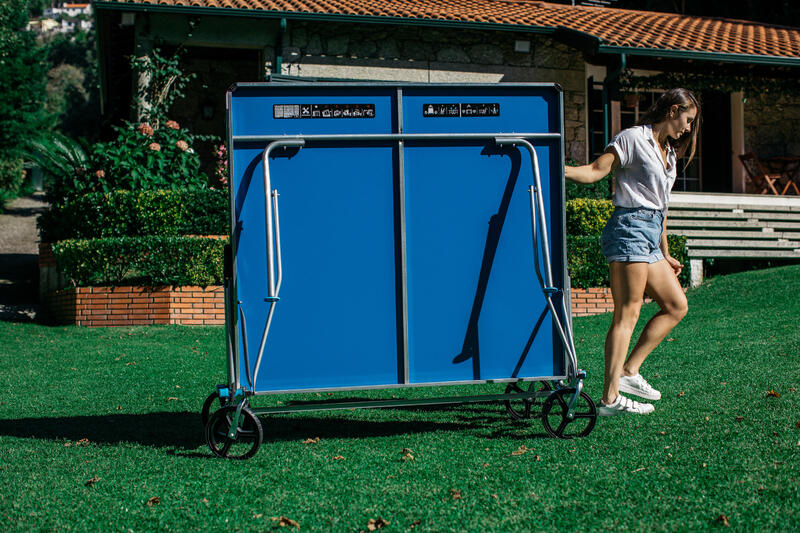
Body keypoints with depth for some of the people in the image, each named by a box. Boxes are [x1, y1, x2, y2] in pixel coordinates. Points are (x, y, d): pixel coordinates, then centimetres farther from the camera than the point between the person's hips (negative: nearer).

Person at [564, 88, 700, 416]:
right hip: (629, 228, -9)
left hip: (651, 234, 9)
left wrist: (665, 254, 26)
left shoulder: (668, 152, 23)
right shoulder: (633, 139, -3)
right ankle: (610, 398, -13)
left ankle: (629, 370, 8)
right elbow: (595, 172, -11)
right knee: (627, 314, -12)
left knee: (676, 306, 7)